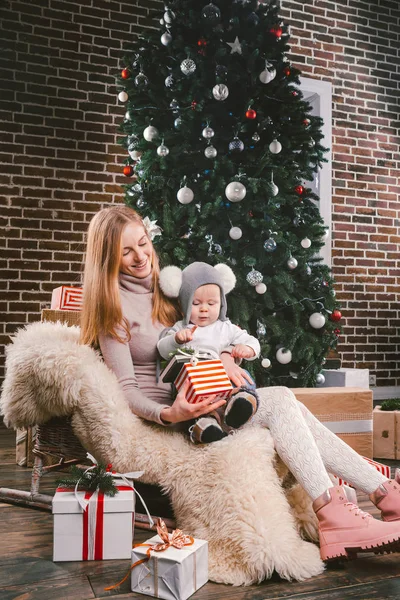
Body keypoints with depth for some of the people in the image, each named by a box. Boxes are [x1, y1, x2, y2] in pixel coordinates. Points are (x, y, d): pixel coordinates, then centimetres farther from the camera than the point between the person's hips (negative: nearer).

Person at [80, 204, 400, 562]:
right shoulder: (112, 304, -8)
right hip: (162, 410, -6)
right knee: (281, 401, -22)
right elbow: (126, 389, -12)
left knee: (291, 409, -13)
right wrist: (168, 414, -30)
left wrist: (225, 355, -10)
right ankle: (333, 516, -28)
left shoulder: (165, 284, 12)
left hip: (195, 398, 6)